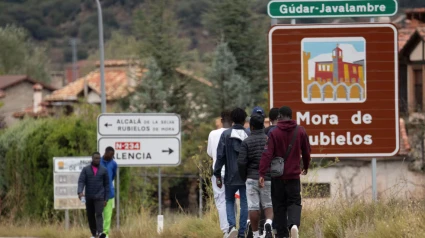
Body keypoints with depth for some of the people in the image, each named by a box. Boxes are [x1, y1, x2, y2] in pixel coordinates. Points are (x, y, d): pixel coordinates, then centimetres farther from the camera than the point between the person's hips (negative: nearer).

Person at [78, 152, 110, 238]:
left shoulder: (104, 170, 2)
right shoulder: (85, 169, 1)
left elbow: (106, 185, 5)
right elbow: (81, 182, -9)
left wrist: (106, 199, 0)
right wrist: (80, 192, -28)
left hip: (99, 196, -2)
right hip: (88, 197, 2)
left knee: (99, 214, -18)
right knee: (90, 216, 7)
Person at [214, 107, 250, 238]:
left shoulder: (226, 134, -4)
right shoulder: (249, 135, -2)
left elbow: (220, 156, -4)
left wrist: (217, 175, 2)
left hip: (230, 176, 0)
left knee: (229, 201, 14)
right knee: (244, 203, 7)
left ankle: (232, 226, -8)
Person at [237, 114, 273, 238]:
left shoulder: (246, 142, -4)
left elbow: (241, 162, -9)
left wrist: (243, 177, 7)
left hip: (252, 178, -1)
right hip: (268, 179, 1)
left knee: (253, 207, 5)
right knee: (268, 205, 11)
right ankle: (268, 223, -17)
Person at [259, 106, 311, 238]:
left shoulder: (274, 133, -7)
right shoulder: (300, 131, 0)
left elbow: (267, 154, -15)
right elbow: (306, 152, 10)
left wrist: (262, 174, -17)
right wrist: (306, 167, 28)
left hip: (278, 175, -1)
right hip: (294, 175, 1)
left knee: (279, 205, 10)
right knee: (294, 202, 5)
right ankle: (294, 224, -23)